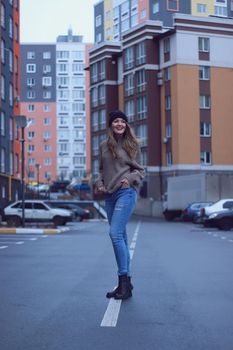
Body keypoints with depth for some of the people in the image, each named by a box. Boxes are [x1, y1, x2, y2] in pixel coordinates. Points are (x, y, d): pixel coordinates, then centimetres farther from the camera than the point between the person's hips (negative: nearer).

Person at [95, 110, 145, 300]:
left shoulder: (132, 144, 4)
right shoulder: (104, 146, 14)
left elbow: (140, 170, 6)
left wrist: (129, 178, -13)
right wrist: (99, 183, 3)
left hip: (126, 192, -5)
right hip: (109, 194, 5)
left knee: (115, 234, -18)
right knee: (120, 237, 8)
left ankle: (124, 279, -13)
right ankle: (125, 283, 14)